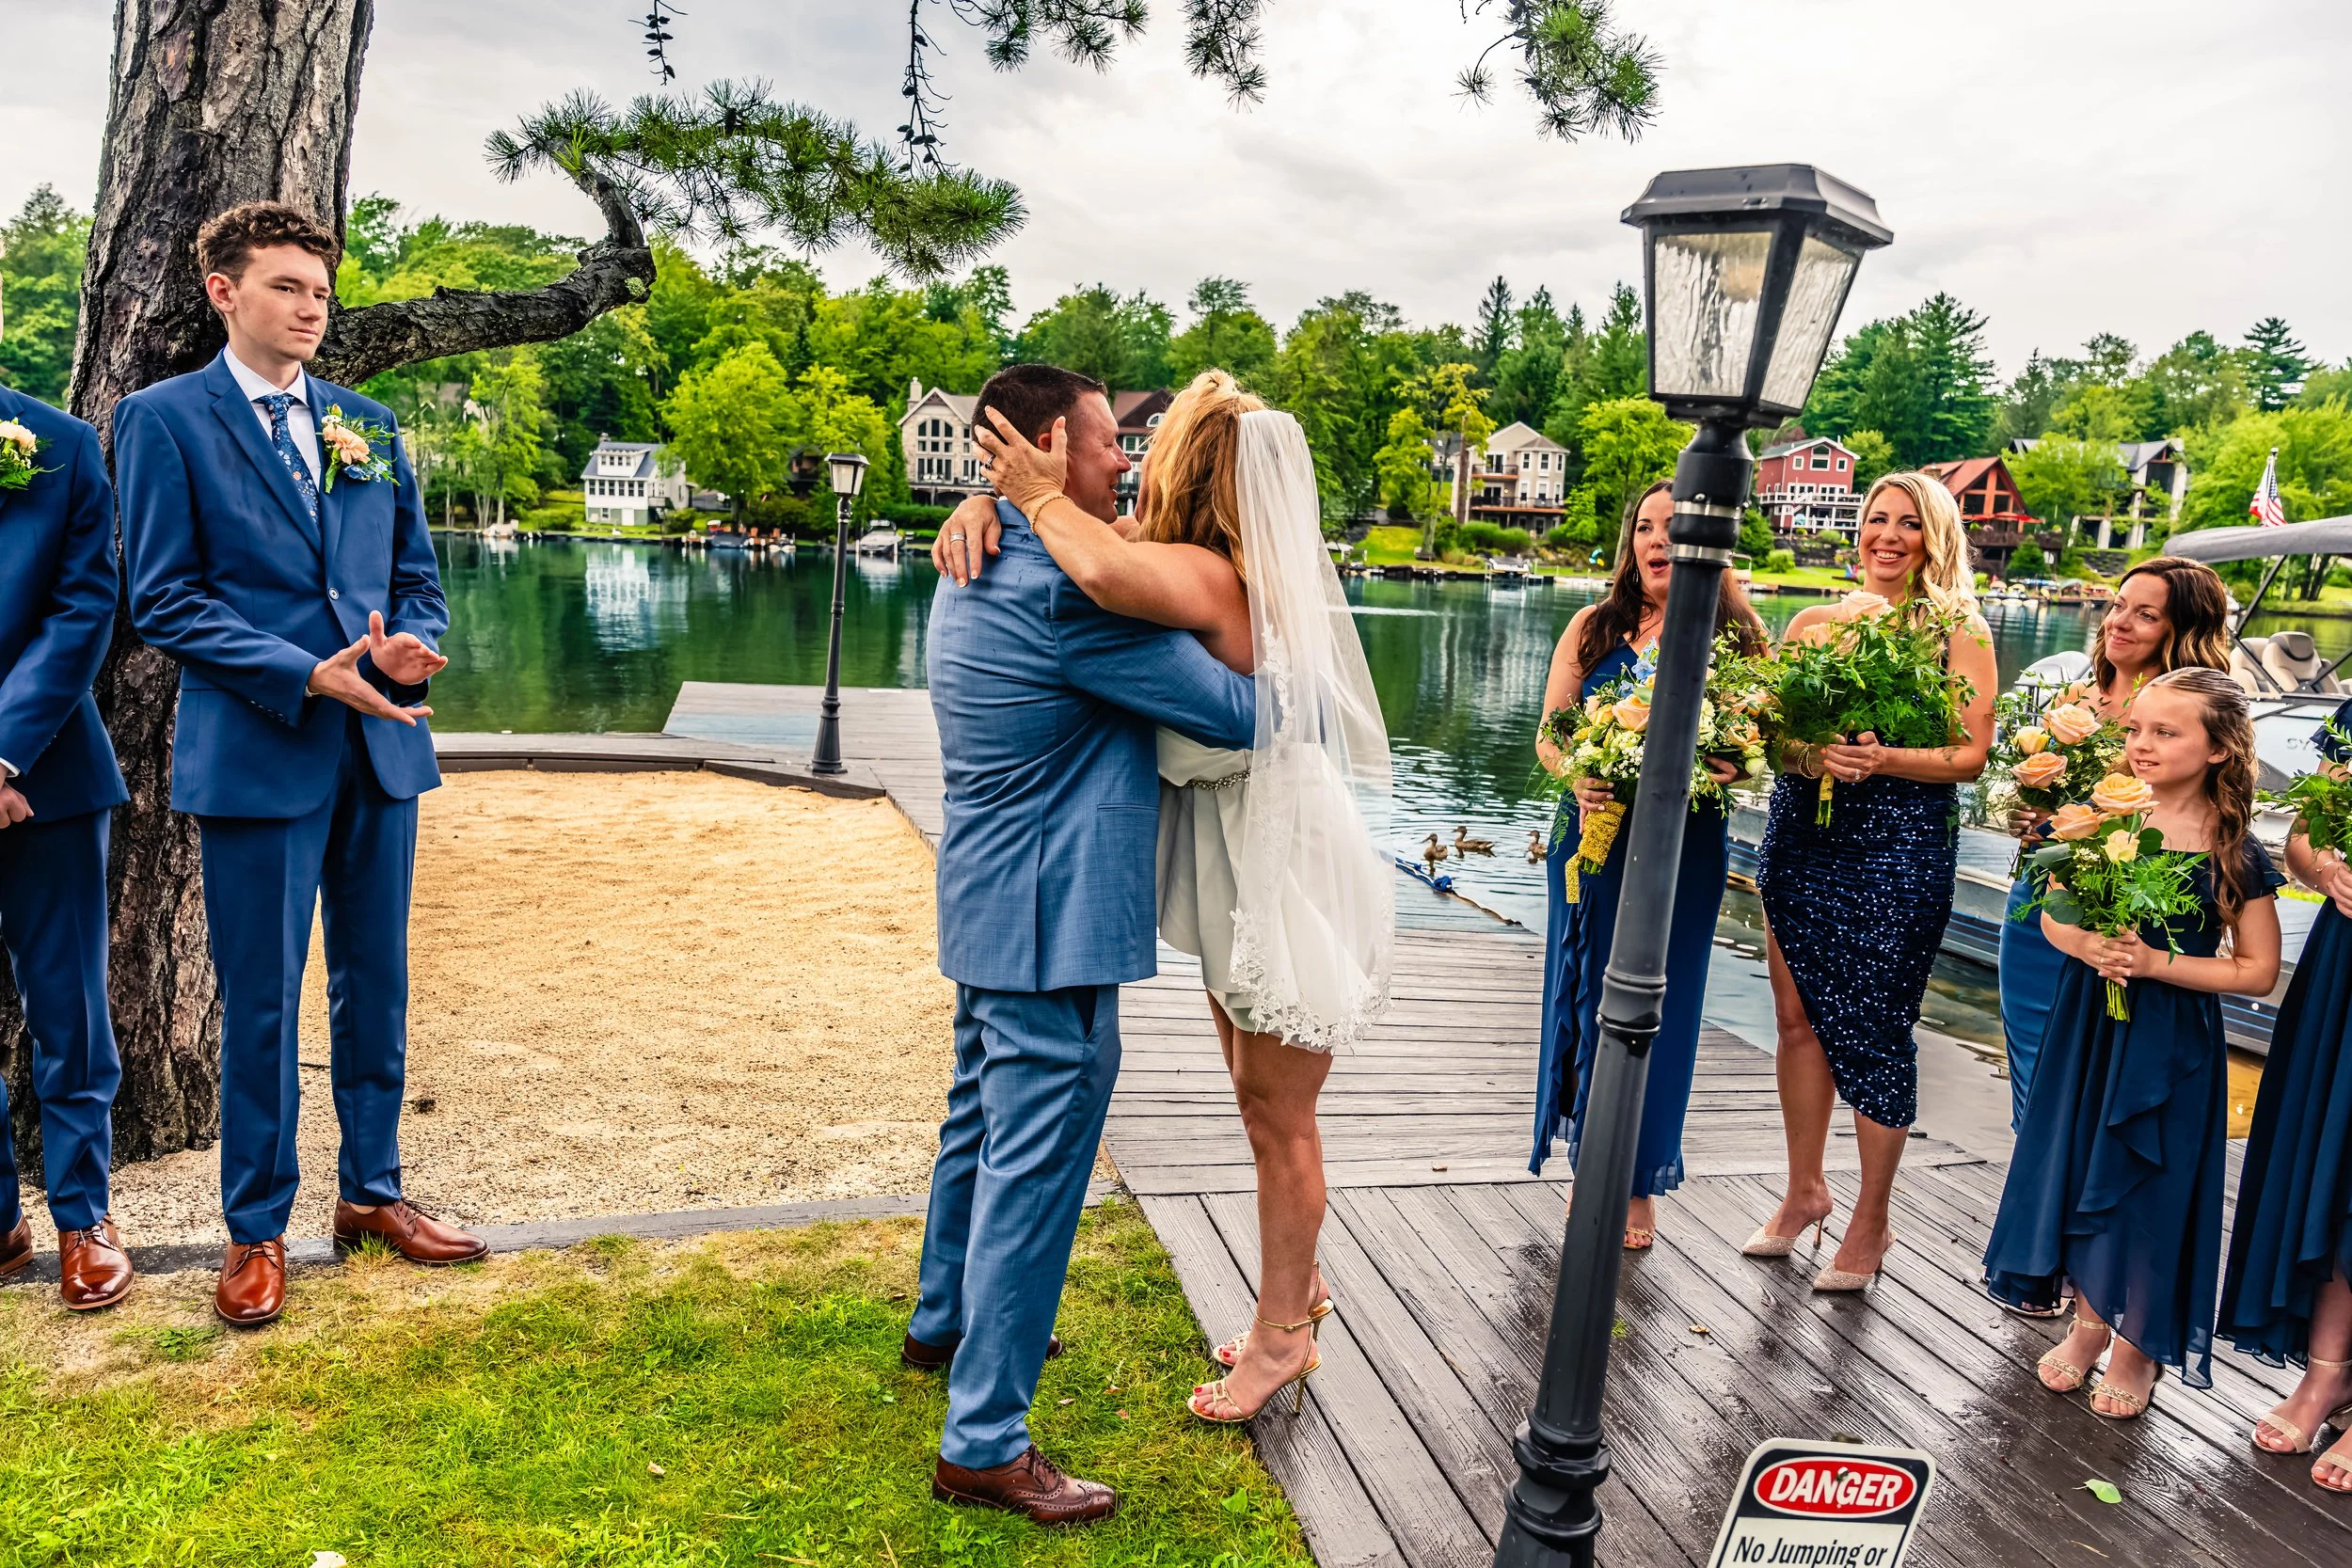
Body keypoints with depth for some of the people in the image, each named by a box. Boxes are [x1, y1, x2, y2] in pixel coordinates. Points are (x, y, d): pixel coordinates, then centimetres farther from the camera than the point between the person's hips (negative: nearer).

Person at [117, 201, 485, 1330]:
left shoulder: (367, 424, 13)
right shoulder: (165, 419, -1)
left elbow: (415, 577, 15)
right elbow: (164, 601, -6)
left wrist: (409, 647, -7)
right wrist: (309, 677, -17)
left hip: (380, 744, 5)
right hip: (255, 751, -5)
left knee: (376, 985, 12)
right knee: (260, 1003, 3)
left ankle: (371, 1192, 27)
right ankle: (256, 1232, 18)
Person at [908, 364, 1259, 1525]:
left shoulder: (976, 573, 9)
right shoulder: (1067, 592, -23)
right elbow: (1238, 712, -17)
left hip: (993, 909, 11)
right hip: (1051, 921, -11)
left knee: (984, 1118, 25)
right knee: (1034, 1165, -3)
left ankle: (947, 1322, 46)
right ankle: (984, 1443, 7)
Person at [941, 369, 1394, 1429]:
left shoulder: (1205, 576, -25)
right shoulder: (1200, 559, 2)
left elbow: (1109, 572, -49)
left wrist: (1041, 498, -29)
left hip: (1288, 871, -10)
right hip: (1240, 866, 10)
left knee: (1277, 1117, 6)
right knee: (1262, 1104, 22)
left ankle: (1279, 1337, 23)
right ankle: (1297, 1283, 41)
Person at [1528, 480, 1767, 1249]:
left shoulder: (1731, 637, 1)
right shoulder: (1594, 627, 5)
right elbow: (1549, 736, 1)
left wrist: (1727, 768, -22)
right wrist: (1580, 780, -20)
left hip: (1687, 845, -1)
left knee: (1660, 1005, 5)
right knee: (1589, 995, 7)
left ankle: (1641, 1184, 21)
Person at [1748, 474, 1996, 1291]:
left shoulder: (1959, 630, 1)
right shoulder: (1816, 621, 10)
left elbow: (1969, 755, -6)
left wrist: (1881, 760, -21)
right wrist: (1806, 754, -14)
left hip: (1901, 848, -4)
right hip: (1802, 835, 4)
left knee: (1875, 1031, 0)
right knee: (1799, 1017, 9)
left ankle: (1871, 1222, 15)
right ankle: (1804, 1190, 27)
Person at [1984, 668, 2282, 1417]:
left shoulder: (2235, 854, -10)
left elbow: (2257, 970, -7)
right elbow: (2053, 917, 6)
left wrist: (2157, 963, -18)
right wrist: (2087, 945, -15)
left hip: (2172, 1041, -3)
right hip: (2090, 1025, 3)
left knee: (2149, 1188, 4)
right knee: (2080, 1171, 11)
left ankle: (2136, 1344, 26)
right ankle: (2090, 1323, 32)